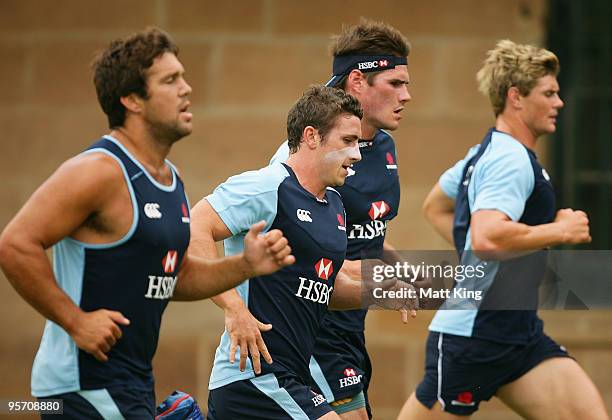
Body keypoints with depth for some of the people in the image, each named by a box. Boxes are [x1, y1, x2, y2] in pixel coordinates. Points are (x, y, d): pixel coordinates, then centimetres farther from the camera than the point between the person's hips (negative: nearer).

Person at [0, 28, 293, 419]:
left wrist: (244, 266, 8)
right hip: (86, 384, -10)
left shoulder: (171, 179, 13)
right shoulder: (101, 171, -17)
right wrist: (76, 321, -22)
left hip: (136, 383, 10)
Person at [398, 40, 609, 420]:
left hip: (520, 338, 10)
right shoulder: (512, 160, -17)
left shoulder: (488, 153, 14)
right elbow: (487, 237, -33)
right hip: (470, 338, -10)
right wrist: (560, 231, -21)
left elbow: (435, 206, 30)